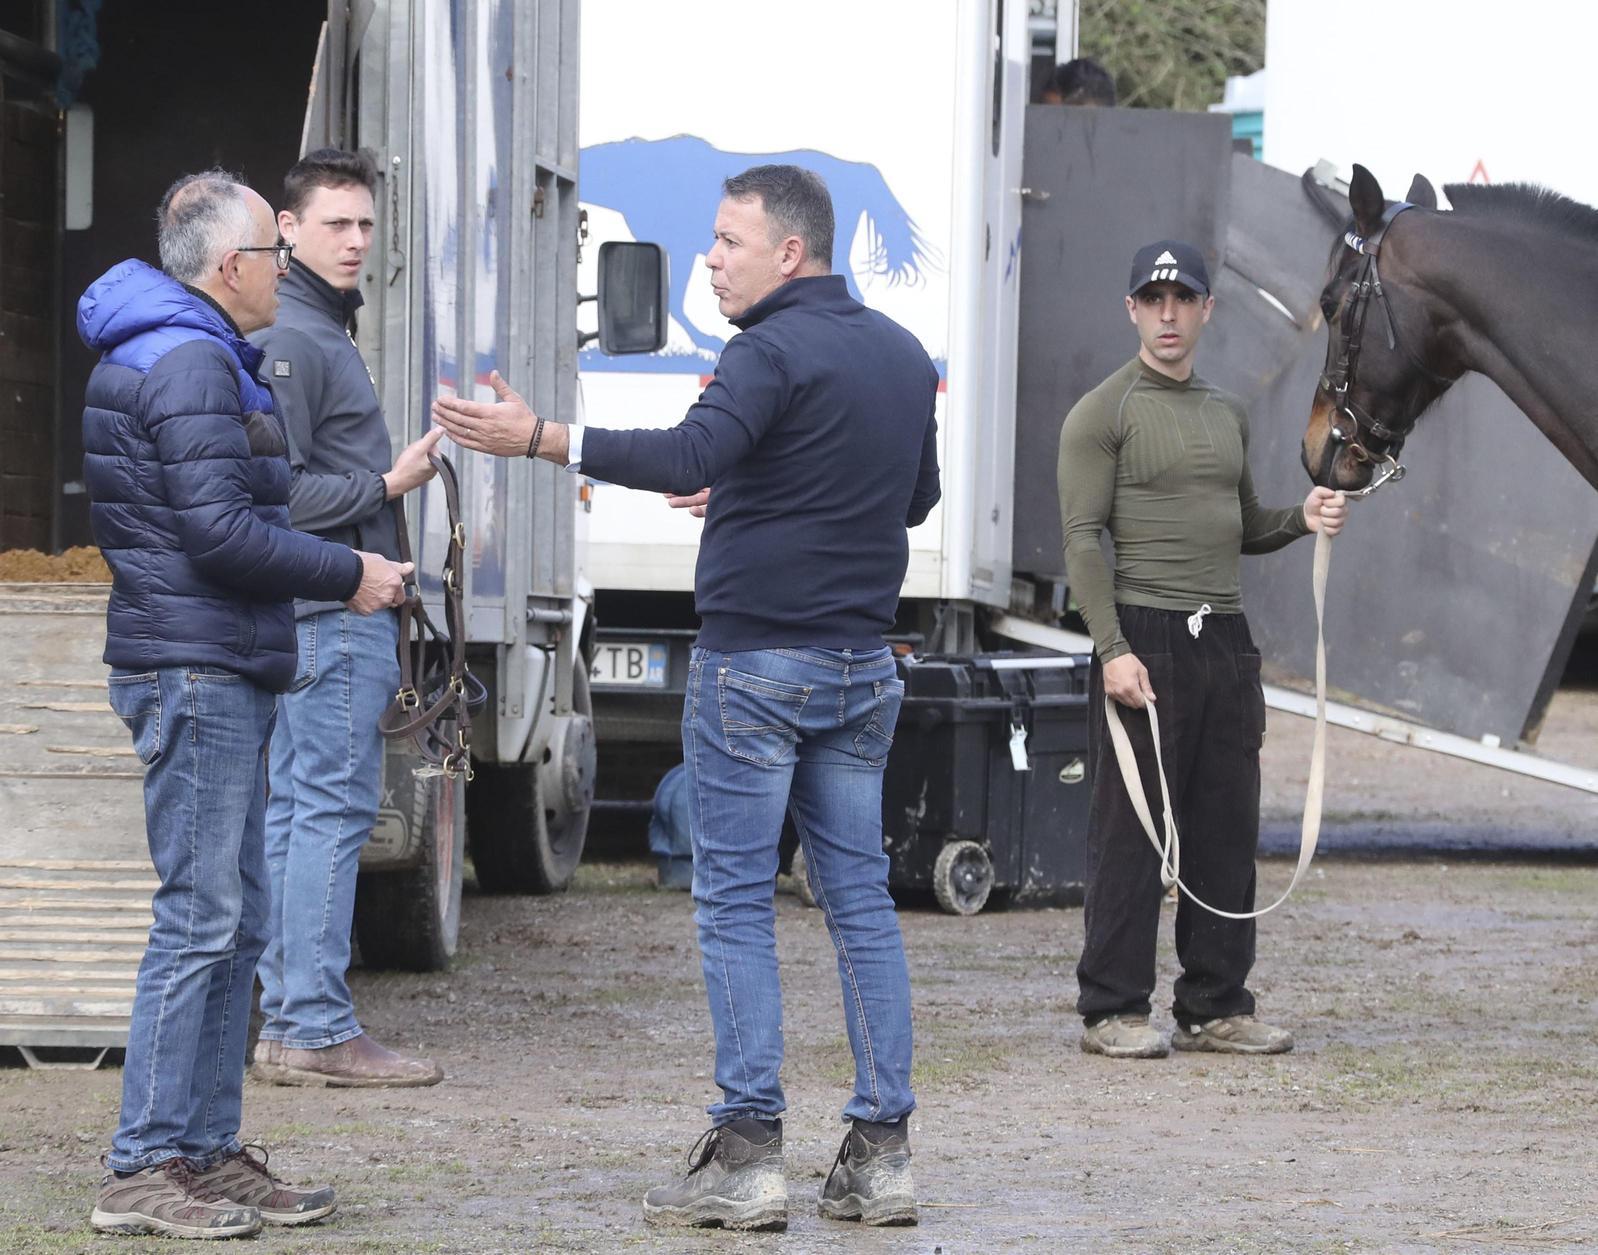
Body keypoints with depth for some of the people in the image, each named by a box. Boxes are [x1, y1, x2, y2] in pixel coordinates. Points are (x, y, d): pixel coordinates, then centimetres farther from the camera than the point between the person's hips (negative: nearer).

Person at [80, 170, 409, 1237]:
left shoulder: (205, 357, 20)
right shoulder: (189, 362, -14)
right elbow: (218, 528, -21)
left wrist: (339, 567, 13)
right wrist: (348, 575, -12)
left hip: (223, 676, 11)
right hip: (198, 669, -11)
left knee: (237, 920, 12)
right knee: (201, 917, -10)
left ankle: (209, 1149, 16)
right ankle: (145, 1169, -9)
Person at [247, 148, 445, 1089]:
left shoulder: (326, 333, 20)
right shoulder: (290, 342, -12)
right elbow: (280, 492, -19)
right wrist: (388, 487, -16)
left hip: (338, 614, 10)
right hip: (331, 616, -10)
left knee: (294, 813, 10)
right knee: (333, 810, -10)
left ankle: (290, 1022, 13)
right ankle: (317, 1030, -10)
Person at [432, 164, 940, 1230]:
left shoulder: (774, 352, -14)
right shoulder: (903, 354, 13)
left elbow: (688, 458, -29)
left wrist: (540, 441, -34)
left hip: (756, 656, -7)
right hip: (863, 663, 8)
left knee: (736, 903, -3)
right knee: (860, 897, 9)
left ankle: (749, 1155, -6)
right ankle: (882, 1154, 7)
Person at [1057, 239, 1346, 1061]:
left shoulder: (1228, 415, 18)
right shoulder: (1104, 413, -3)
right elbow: (1083, 539, -9)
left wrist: (1302, 520, 5)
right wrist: (1113, 649, -18)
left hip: (1227, 638, 7)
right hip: (1146, 633, -7)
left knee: (1227, 832, 7)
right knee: (1131, 829, -5)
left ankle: (1216, 1007, 14)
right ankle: (1112, 1011, 0)